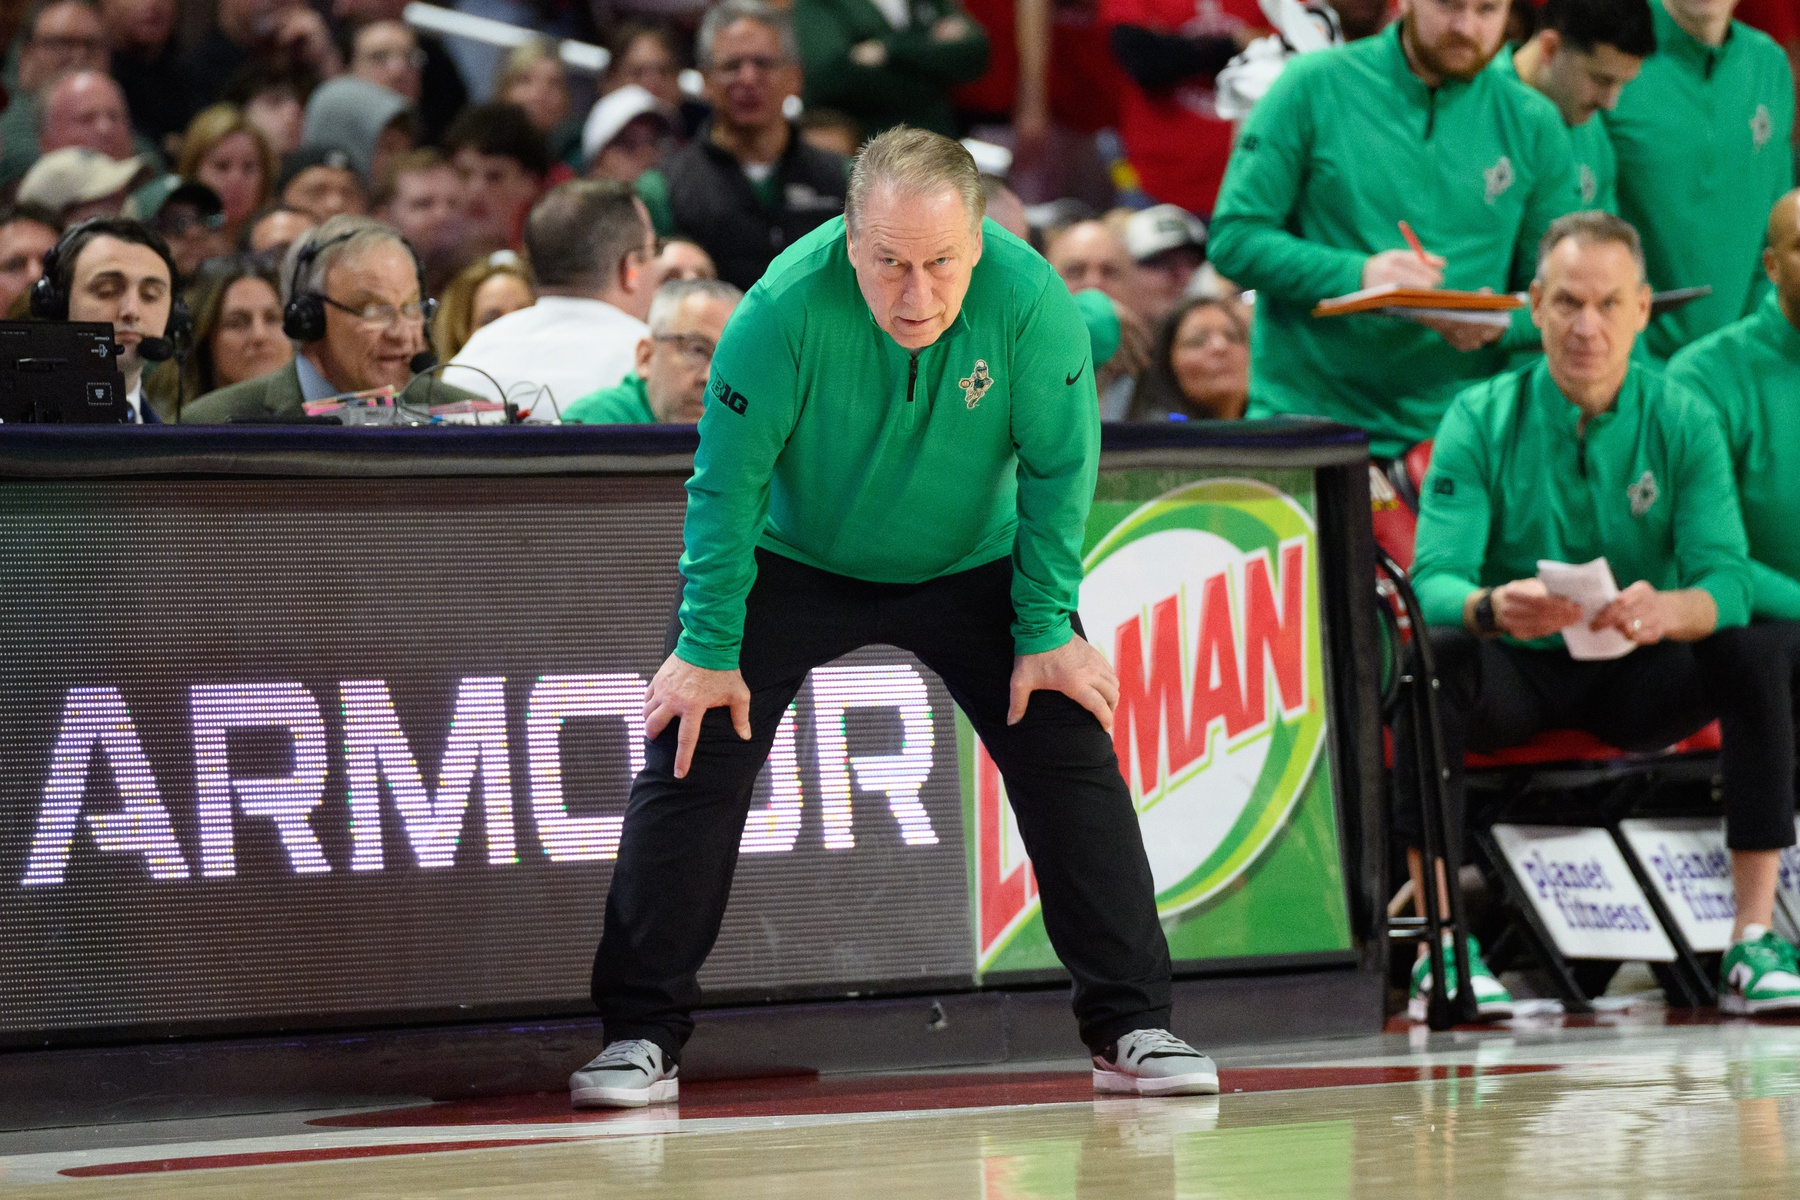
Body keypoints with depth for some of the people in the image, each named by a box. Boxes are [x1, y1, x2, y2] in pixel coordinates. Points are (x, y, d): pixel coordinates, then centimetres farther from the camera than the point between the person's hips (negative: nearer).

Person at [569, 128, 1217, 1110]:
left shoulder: (1029, 300, -28)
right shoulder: (786, 308, -32)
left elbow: (1058, 470, -15)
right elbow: (726, 484, -21)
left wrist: (1047, 634, -15)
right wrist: (707, 651, -19)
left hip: (970, 564, 1)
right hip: (795, 563, -1)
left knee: (1072, 760, -6)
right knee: (692, 759, -10)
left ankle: (1132, 1029, 4)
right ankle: (640, 1038, -2)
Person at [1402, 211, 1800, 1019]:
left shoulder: (1682, 422, -4)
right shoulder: (1482, 421, -6)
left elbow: (1727, 580, -14)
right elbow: (1432, 579, -16)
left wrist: (1666, 611, -40)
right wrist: (1489, 608, -42)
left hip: (1640, 679, 1)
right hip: (1516, 677, -1)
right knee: (1430, 655, -34)